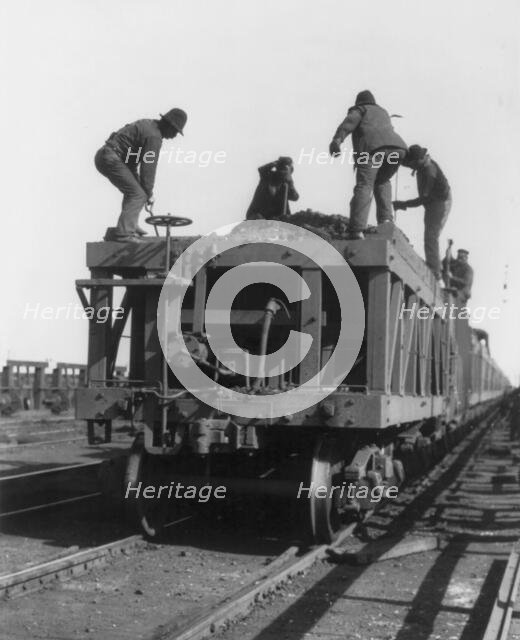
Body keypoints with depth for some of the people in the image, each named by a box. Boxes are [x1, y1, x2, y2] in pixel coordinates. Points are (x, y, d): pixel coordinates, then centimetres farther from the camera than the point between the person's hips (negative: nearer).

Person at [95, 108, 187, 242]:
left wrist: (136, 179, 21)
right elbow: (149, 167, -12)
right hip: (111, 159, -11)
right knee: (137, 195, -11)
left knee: (133, 189, 23)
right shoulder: (154, 137, -14)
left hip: (103, 155, 11)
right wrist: (149, 193, -2)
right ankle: (123, 233, -17)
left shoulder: (147, 124, 17)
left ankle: (130, 226, 23)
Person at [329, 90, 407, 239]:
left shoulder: (359, 109, 23)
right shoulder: (382, 112, 41)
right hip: (397, 146, 5)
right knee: (382, 182, 28)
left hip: (373, 145, -5)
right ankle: (386, 218, 8)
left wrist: (337, 140, -14)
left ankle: (357, 230, -30)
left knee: (364, 186, -13)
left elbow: (350, 121, 1)